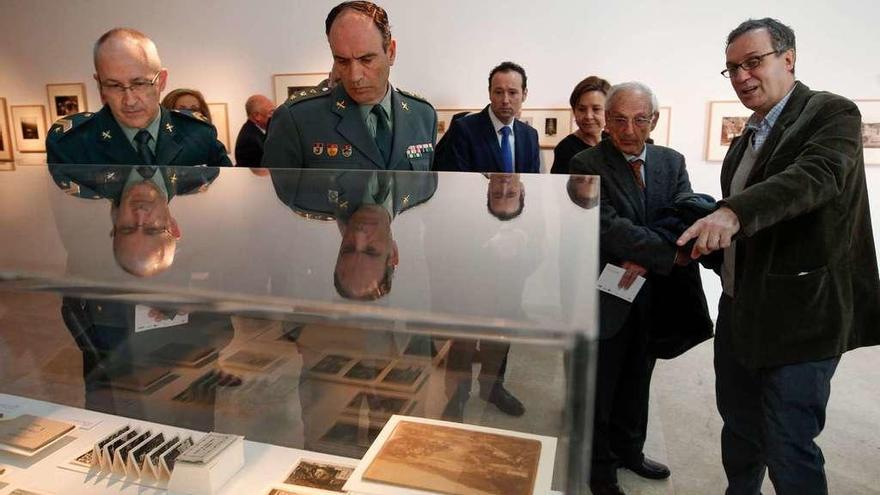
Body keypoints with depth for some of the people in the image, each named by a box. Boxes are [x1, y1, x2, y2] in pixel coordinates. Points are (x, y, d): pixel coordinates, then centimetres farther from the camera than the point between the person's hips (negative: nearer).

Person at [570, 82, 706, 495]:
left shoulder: (672, 162, 5)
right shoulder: (586, 164, -12)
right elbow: (609, 227, -22)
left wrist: (646, 259, -22)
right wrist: (671, 254, -27)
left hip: (652, 295, 5)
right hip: (606, 295, -5)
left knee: (637, 380, 22)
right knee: (599, 385, 10)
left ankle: (629, 449, 43)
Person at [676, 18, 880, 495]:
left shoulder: (832, 112, -8)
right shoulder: (746, 139, 15)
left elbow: (817, 174, -29)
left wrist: (732, 212, -43)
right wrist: (710, 237, 8)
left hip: (799, 315, -8)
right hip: (740, 310, 8)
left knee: (788, 452, 0)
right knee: (739, 429, 21)